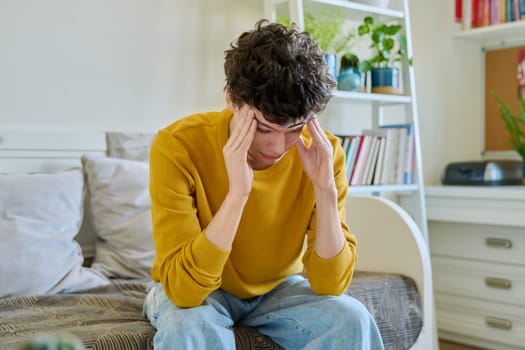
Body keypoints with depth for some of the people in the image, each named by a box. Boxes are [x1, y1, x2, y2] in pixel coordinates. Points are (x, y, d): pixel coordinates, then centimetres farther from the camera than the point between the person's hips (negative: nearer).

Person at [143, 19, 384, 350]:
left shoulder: (324, 151, -18)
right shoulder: (178, 146, -27)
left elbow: (331, 285, -20)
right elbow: (183, 288, -32)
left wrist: (325, 190, -33)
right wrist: (237, 193, -42)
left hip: (277, 288, 3)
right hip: (192, 292, -2)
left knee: (351, 320, -24)